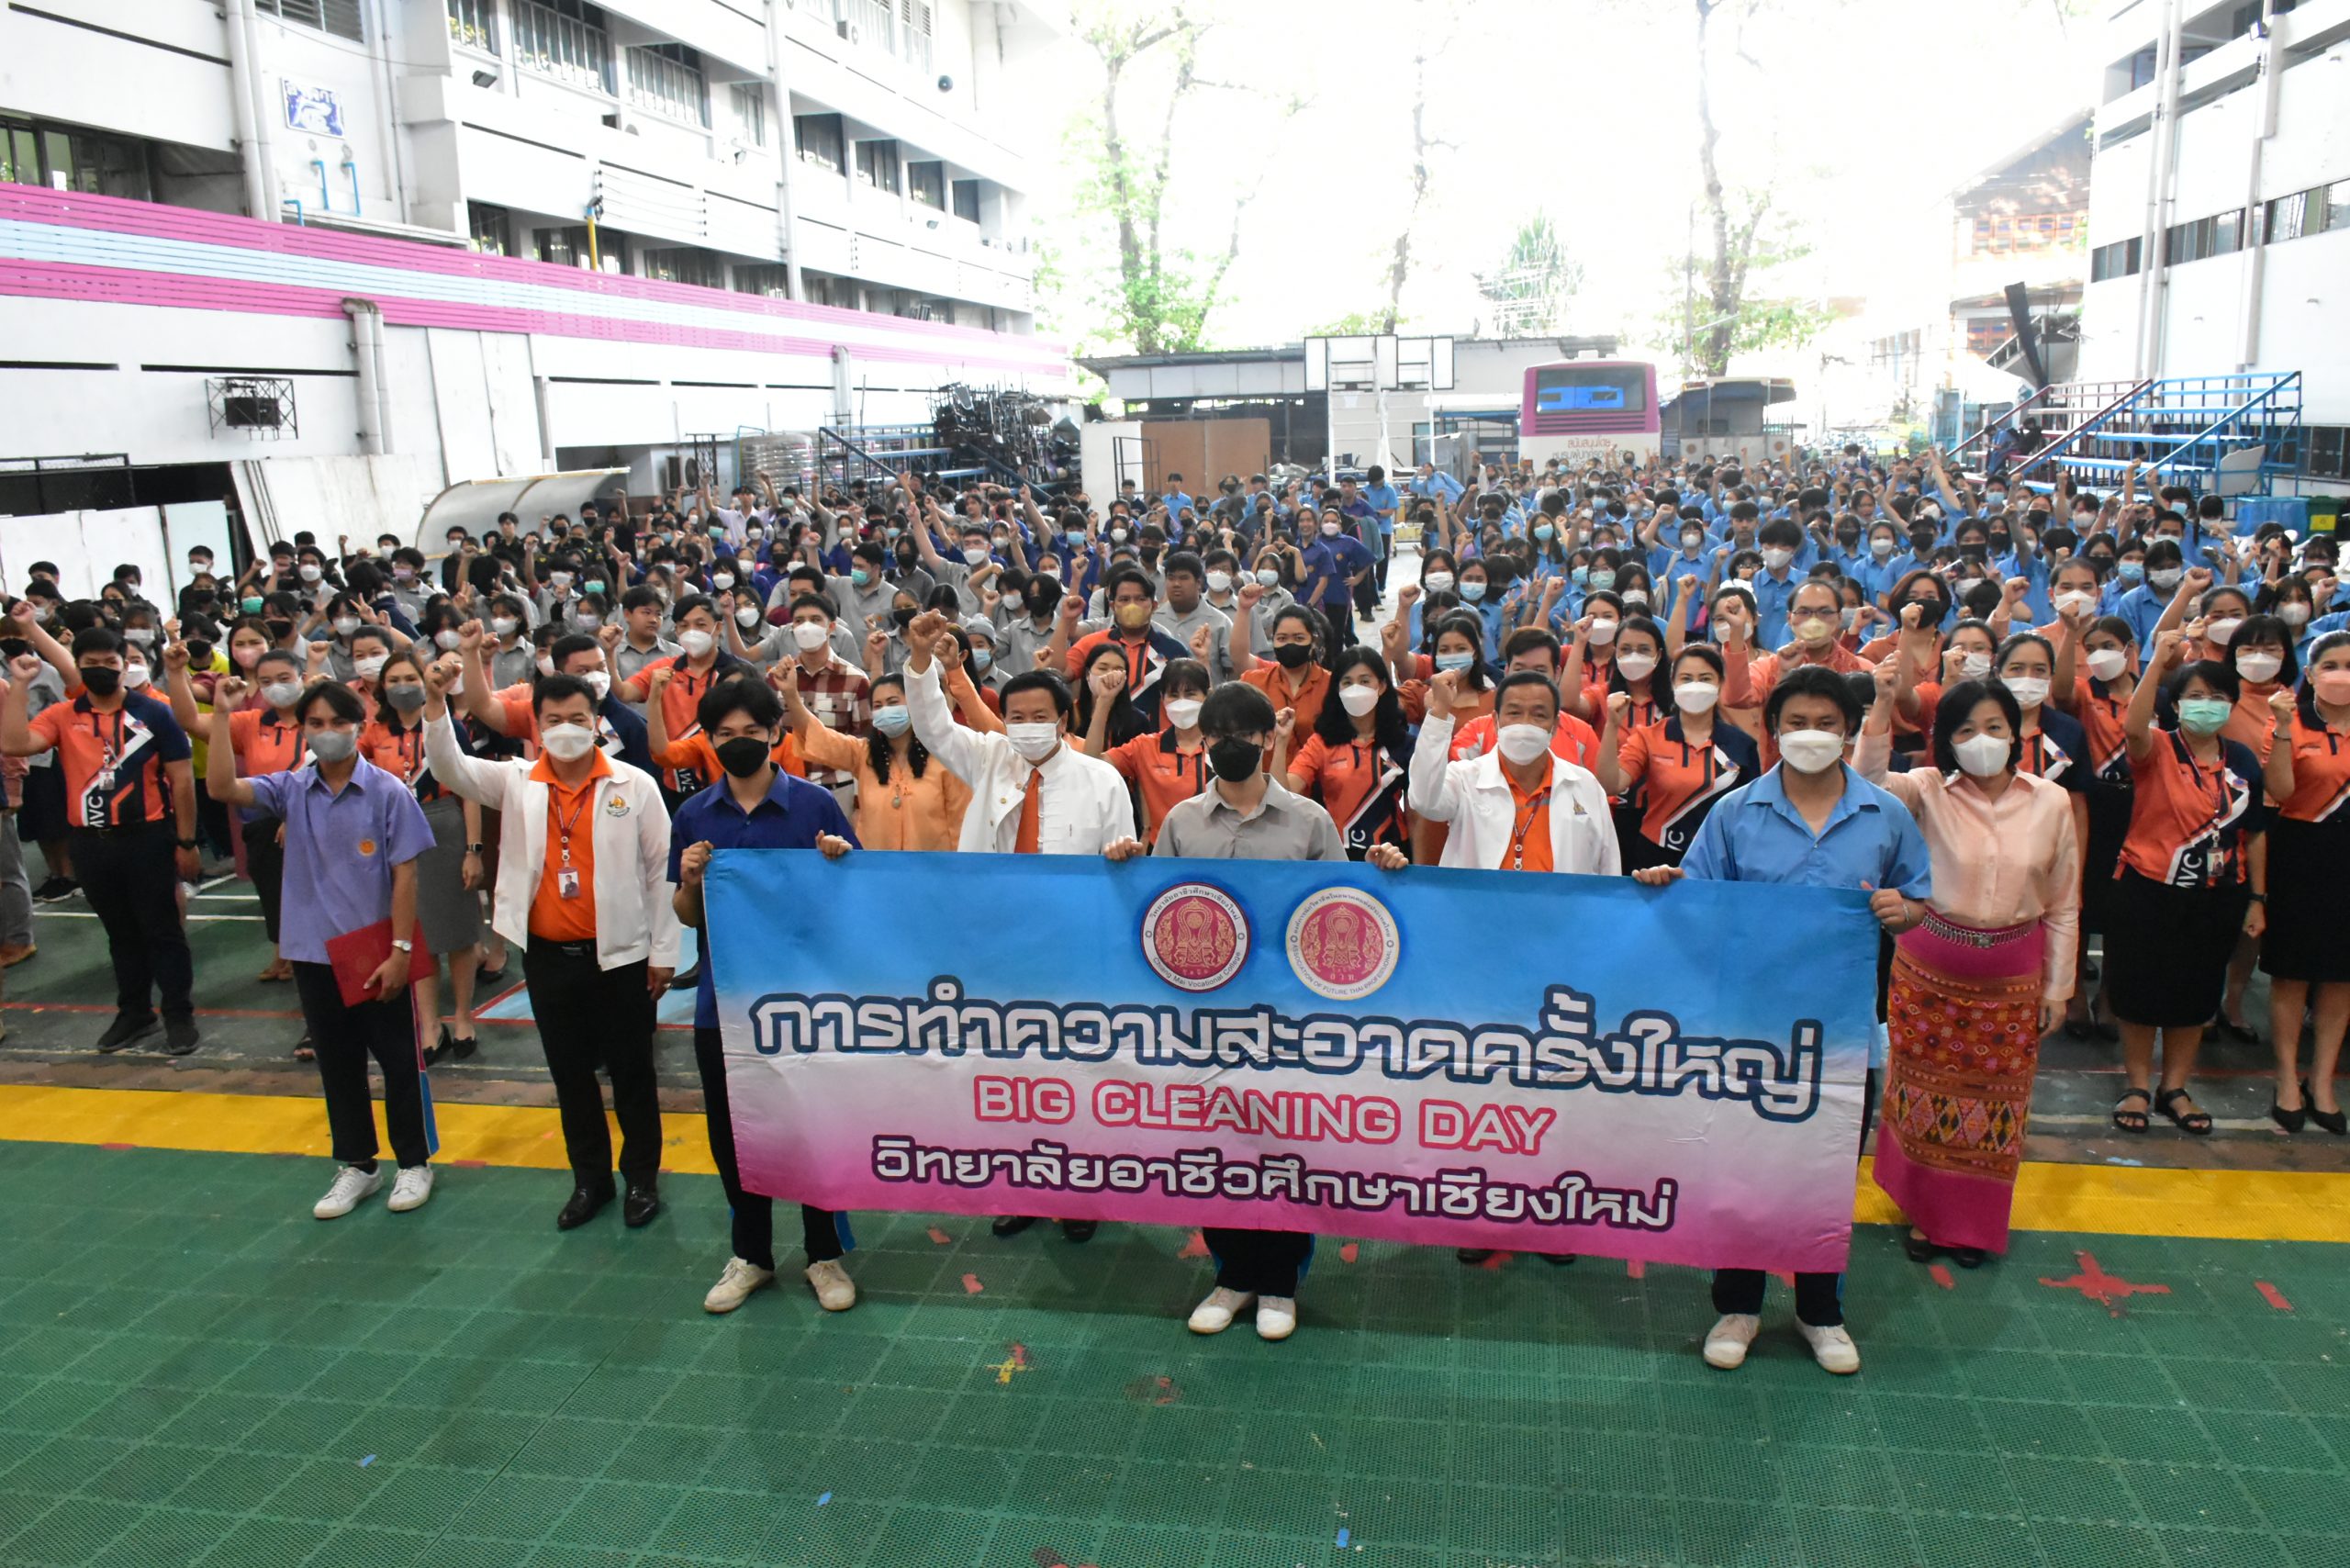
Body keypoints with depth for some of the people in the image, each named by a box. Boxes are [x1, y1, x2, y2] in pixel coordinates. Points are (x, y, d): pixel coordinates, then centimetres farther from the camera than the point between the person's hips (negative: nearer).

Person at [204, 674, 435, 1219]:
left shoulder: (388, 792, -11)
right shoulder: (291, 789, 0)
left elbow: (405, 874, -10)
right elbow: (223, 787, -15)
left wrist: (400, 949, -13)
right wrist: (222, 715, -19)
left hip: (378, 955, -4)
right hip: (314, 954, 4)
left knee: (398, 1061, 8)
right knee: (337, 1065, 14)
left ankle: (414, 1163, 23)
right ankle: (356, 1165, 29)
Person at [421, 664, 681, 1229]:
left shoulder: (635, 785, -6)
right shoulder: (516, 782, 2)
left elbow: (660, 870, -4)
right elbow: (451, 767, -11)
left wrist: (663, 951, -4)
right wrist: (436, 702, -28)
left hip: (619, 954, -3)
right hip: (548, 956, 3)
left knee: (631, 1071, 9)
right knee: (570, 1074, 15)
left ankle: (642, 1176, 26)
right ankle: (589, 1179, 30)